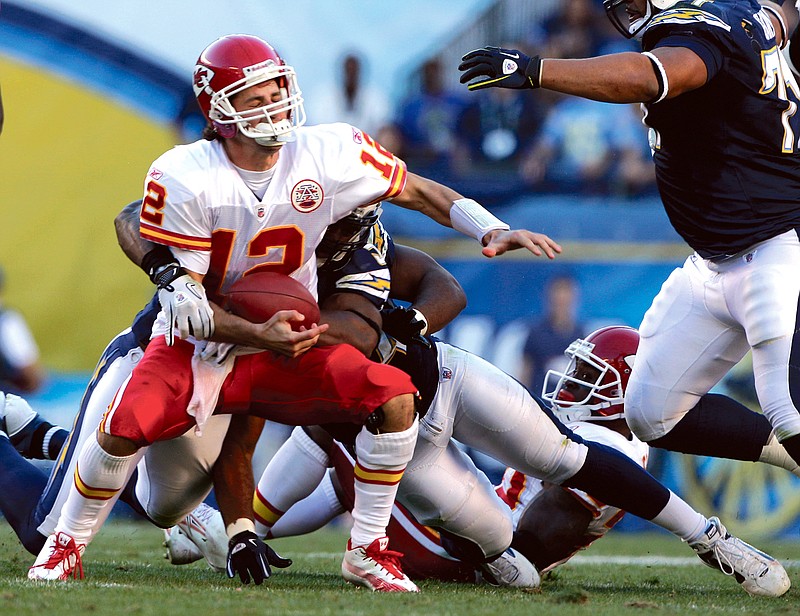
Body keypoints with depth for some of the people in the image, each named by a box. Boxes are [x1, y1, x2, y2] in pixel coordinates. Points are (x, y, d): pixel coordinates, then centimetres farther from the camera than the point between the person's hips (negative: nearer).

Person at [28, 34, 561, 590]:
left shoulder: (326, 154, -11)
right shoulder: (183, 179, -19)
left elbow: (413, 189, 3)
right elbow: (183, 301, -18)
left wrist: (494, 231, -10)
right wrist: (257, 334, -34)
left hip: (288, 351, 3)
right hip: (197, 350, -3)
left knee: (395, 396, -20)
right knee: (128, 424, -29)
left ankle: (366, 551, -5)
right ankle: (66, 545, -1)